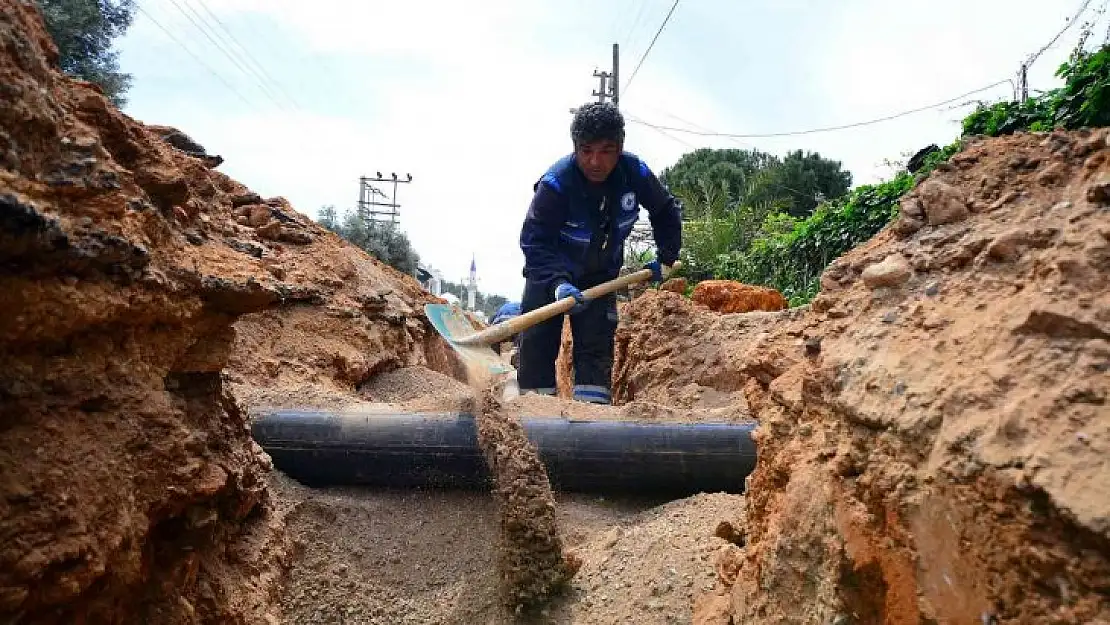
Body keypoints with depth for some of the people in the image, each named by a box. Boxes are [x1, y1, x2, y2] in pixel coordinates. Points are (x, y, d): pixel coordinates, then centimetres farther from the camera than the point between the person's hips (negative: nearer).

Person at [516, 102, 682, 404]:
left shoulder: (635, 173, -18)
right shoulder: (555, 183, -30)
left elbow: (667, 211, 2)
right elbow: (535, 241, -33)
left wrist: (666, 257, 0)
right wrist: (558, 283, -47)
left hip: (601, 274, 3)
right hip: (550, 272, -2)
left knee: (597, 344, -4)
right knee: (538, 341, -6)